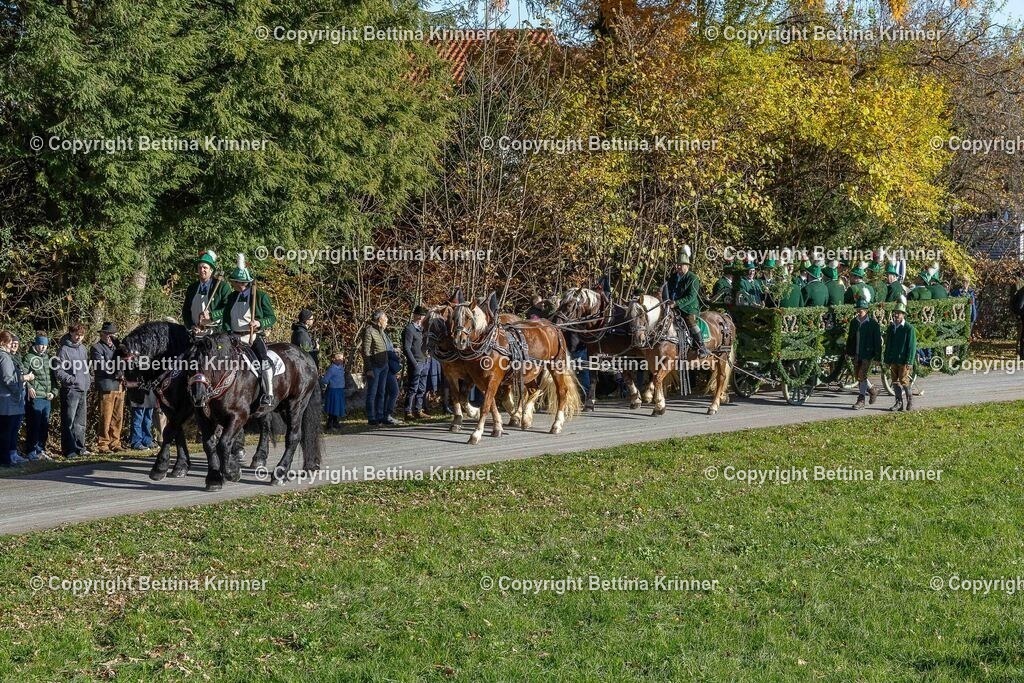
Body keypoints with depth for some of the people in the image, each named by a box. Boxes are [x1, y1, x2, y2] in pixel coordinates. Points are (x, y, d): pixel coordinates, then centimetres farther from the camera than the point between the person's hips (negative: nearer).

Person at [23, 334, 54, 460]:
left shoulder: (48, 358, 17)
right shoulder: (29, 357, -3)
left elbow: (52, 376, 21)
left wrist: (53, 391, 10)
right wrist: (29, 387, -22)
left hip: (47, 398, 7)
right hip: (35, 397, -7)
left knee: (44, 426, 11)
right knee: (34, 426, -5)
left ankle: (41, 450, 21)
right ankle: (31, 452, 0)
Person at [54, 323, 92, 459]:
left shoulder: (82, 348, 13)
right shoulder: (64, 349, -9)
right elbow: (58, 371, -14)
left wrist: (89, 379, 13)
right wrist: (72, 380, -24)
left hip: (83, 391, 8)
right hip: (70, 390, -8)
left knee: (80, 422, 14)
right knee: (69, 422, -5)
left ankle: (80, 448, 22)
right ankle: (69, 451, -4)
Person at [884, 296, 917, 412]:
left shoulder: (909, 328, -8)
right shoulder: (891, 327, 11)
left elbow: (912, 346, -10)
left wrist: (909, 362, -15)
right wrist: (887, 360, 11)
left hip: (904, 360, -6)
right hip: (893, 360, 6)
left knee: (904, 381, -4)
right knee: (895, 382, 7)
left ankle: (909, 400, 11)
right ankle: (899, 402, 14)